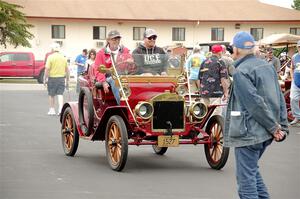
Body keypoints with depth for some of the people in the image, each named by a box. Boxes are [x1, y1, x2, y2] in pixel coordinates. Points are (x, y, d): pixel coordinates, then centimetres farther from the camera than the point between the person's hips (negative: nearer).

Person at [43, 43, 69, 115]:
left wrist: (45, 79, -6)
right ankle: (60, 109, -13)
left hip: (52, 78, -3)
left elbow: (47, 69, -13)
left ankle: (52, 110, 17)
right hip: (61, 78, 3)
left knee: (51, 95, 10)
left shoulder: (50, 57, -8)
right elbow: (67, 69, 8)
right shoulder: (63, 57, 5)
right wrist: (67, 80, 15)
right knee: (60, 94, 2)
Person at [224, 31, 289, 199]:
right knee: (252, 171, 23)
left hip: (249, 133, -8)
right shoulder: (268, 66, 11)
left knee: (246, 178, -2)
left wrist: (273, 127, -13)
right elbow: (280, 98, 10)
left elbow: (255, 103, -20)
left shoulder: (241, 72, -14)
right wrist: (282, 126, 8)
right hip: (266, 133, 8)